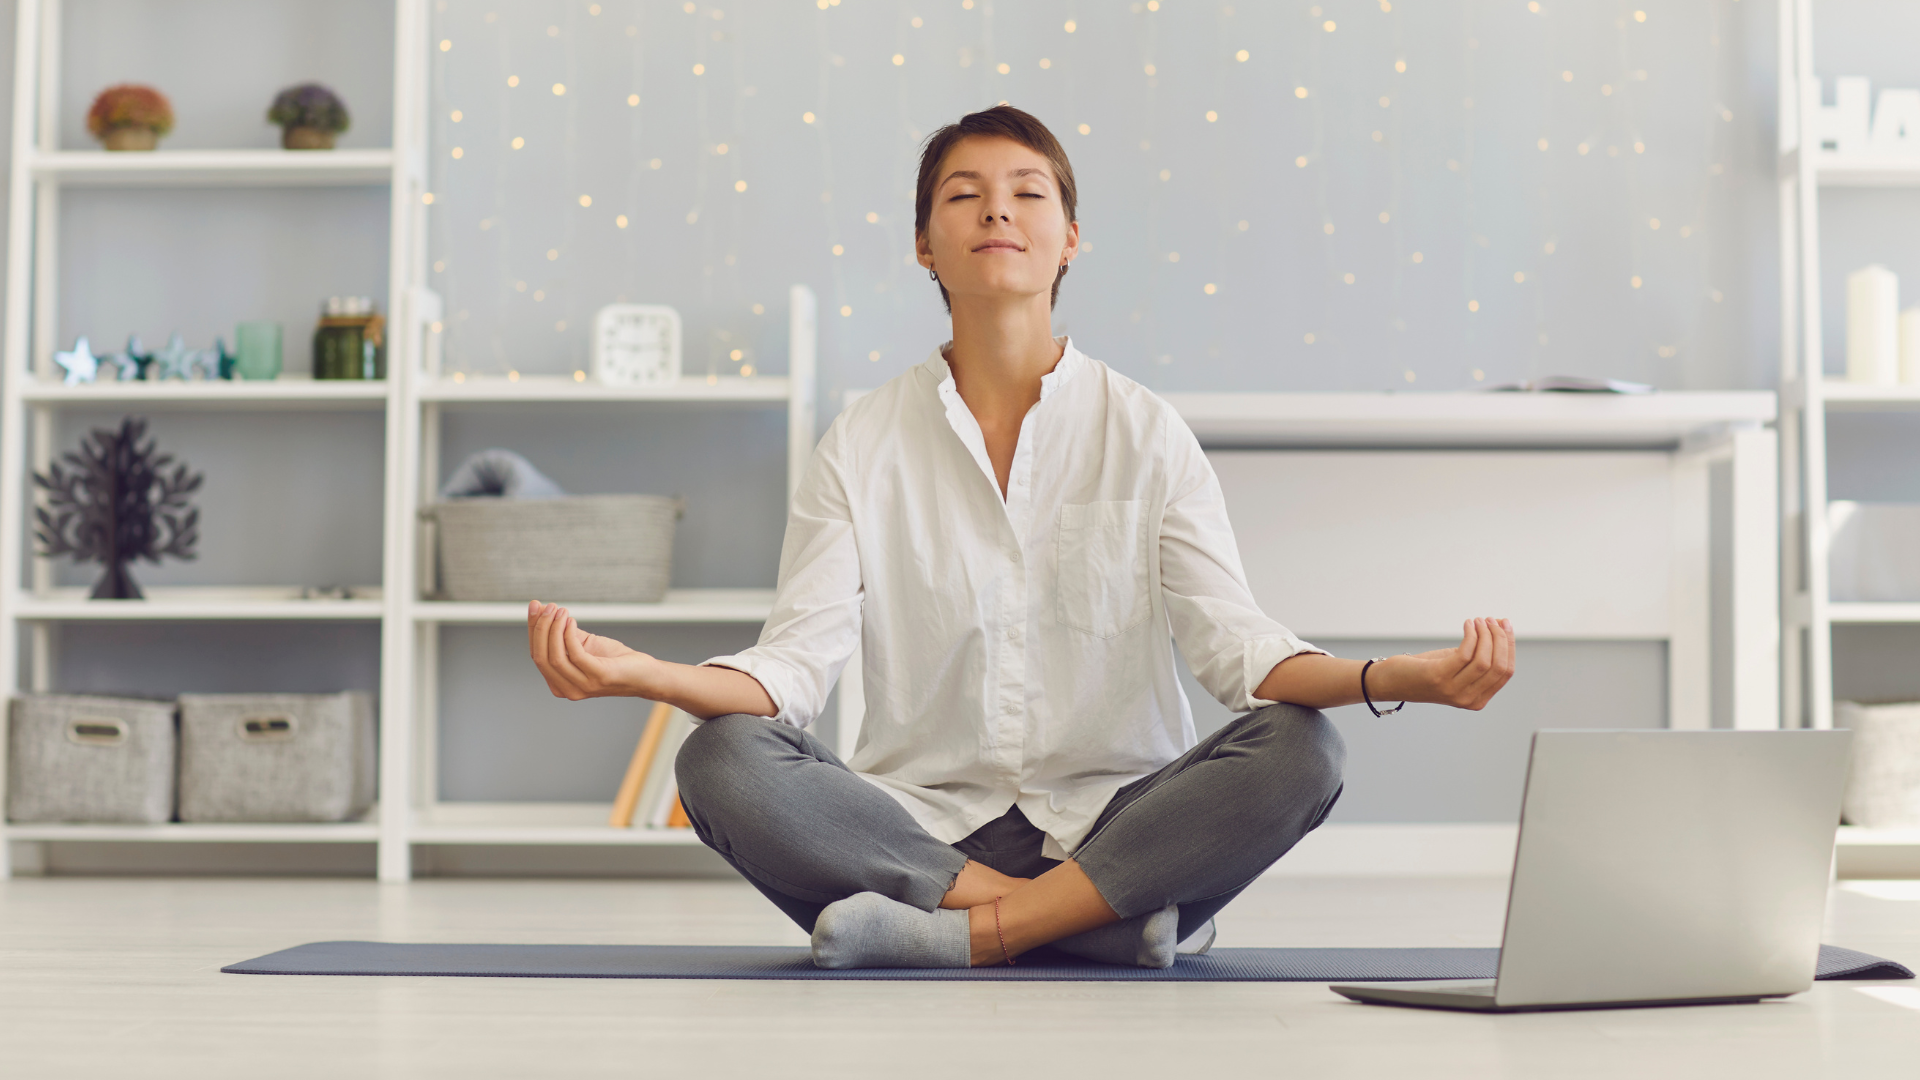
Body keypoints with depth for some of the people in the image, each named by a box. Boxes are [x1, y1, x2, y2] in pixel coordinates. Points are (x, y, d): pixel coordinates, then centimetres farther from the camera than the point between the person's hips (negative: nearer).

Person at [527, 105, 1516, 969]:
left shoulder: (1146, 435, 5)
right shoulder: (862, 446, 6)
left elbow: (1233, 642, -5)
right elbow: (795, 664, -4)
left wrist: (1402, 678, -24)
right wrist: (638, 675, -25)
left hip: (1113, 823, 0)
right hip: (919, 826, 0)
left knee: (1298, 752, -26)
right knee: (721, 761, -26)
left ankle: (956, 934, -26)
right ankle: (1100, 916, -26)